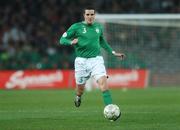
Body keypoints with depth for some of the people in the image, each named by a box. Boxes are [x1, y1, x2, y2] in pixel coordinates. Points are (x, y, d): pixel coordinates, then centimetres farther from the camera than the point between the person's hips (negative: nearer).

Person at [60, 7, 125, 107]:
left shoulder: (98, 27, 11)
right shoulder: (76, 27, -2)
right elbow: (62, 40, -1)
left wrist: (113, 53, 27)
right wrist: (71, 42, -22)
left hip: (96, 59, 1)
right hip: (81, 61, -1)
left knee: (103, 82, -19)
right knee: (80, 87, 9)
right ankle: (78, 97, 47)